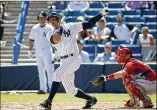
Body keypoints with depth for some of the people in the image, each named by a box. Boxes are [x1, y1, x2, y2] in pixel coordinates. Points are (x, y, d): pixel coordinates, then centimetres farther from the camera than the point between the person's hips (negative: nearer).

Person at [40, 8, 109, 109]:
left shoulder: (70, 27, 5)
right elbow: (55, 39, -13)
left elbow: (89, 24, 3)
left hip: (74, 59, -6)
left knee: (57, 74, -25)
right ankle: (91, 99, 23)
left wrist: (101, 15, -4)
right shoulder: (50, 34, 11)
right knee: (70, 90, 6)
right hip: (64, 62, 6)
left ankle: (49, 102, -26)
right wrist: (60, 29, -6)